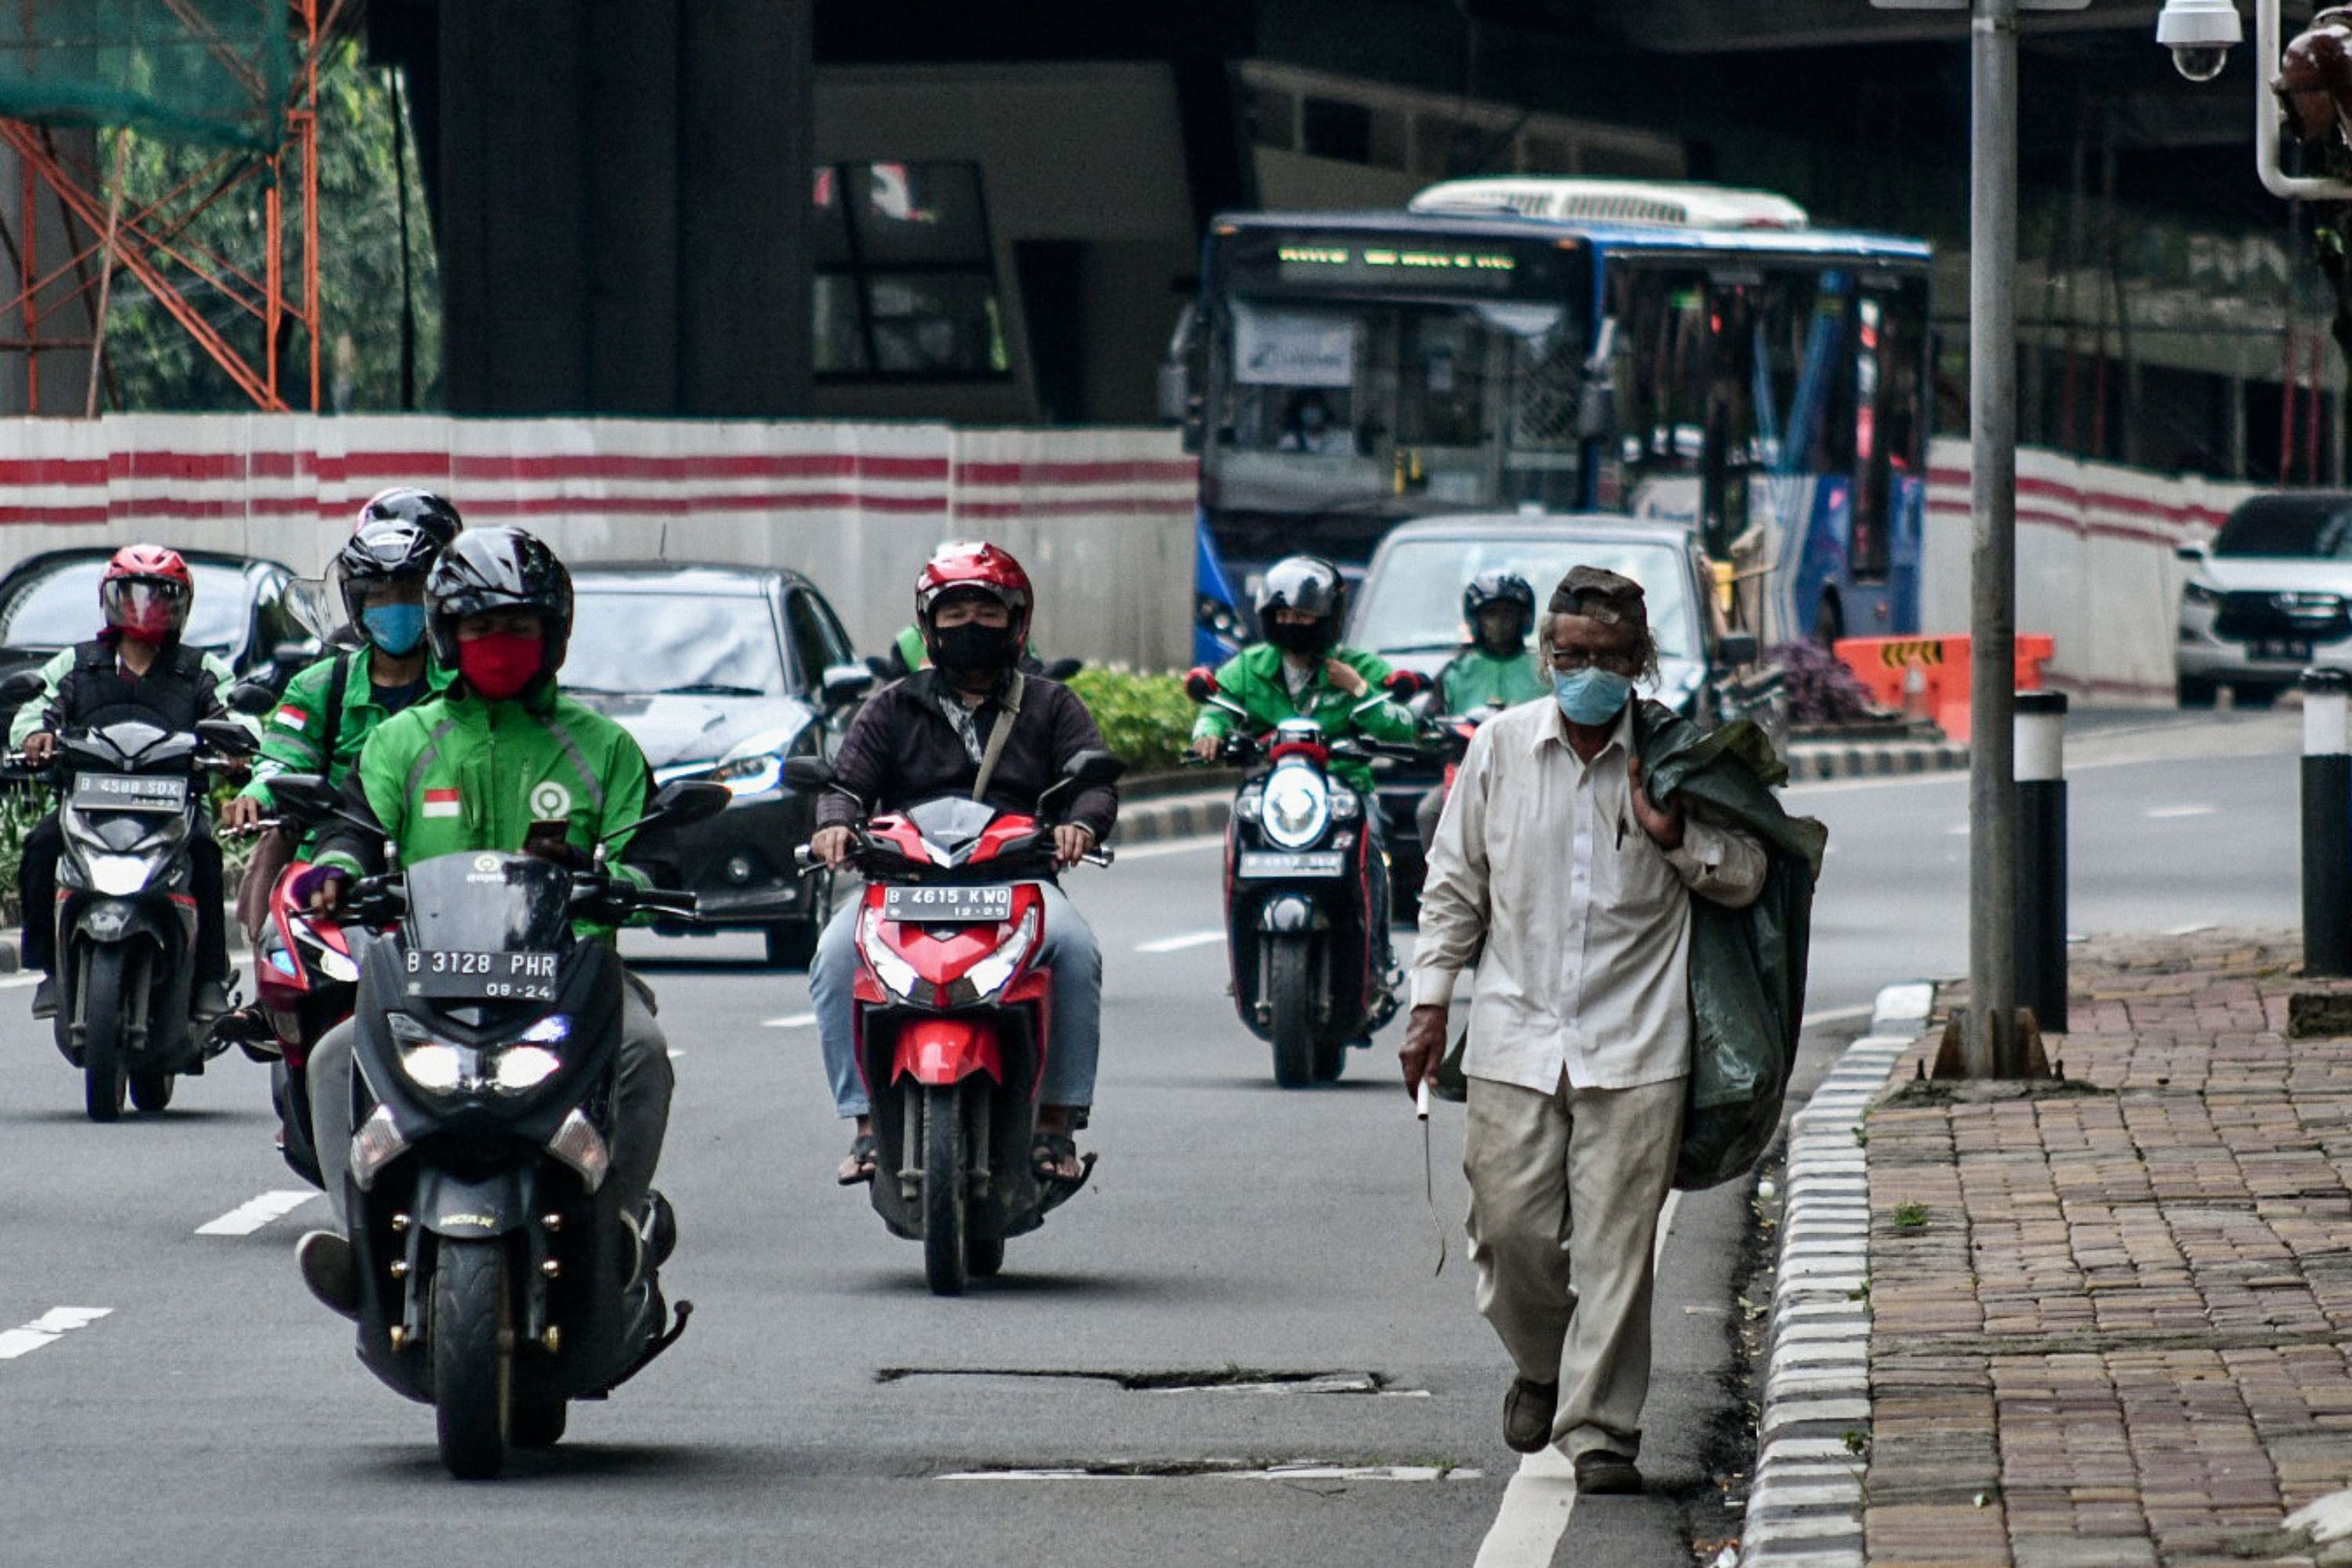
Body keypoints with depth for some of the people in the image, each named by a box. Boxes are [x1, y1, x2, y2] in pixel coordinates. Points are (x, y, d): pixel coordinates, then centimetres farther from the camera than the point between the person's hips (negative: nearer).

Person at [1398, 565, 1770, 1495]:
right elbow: (1455, 884, 14)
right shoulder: (1501, 747, 5)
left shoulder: (1677, 754, 1)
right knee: (1512, 1226, 0)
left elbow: (1745, 877, 9)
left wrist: (1677, 840, -11)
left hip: (1634, 1040, -2)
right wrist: (1431, 1002, 11)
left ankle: (1600, 1426, 0)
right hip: (1517, 1032, 2)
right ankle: (1542, 1366, 29)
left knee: (1616, 1242, -6)